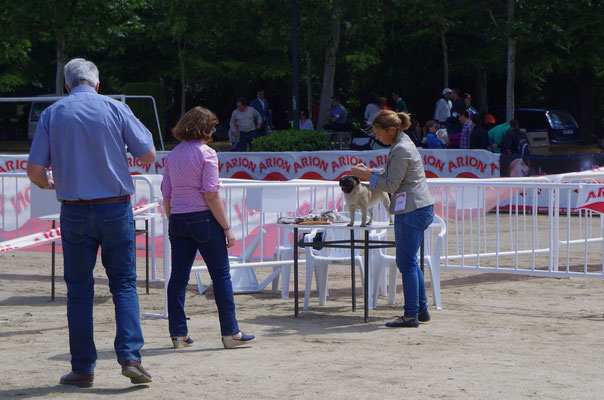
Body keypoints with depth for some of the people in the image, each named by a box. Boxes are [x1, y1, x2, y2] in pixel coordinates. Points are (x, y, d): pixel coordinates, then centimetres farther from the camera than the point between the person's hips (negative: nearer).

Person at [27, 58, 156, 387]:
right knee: (124, 283, 7)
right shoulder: (115, 109, -1)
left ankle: (83, 368, 8)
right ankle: (130, 356, -7)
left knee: (79, 289, 8)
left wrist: (48, 183, 20)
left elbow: (34, 170, -2)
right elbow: (148, 155, -1)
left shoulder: (52, 114, 1)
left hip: (74, 211, 1)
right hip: (115, 208, 0)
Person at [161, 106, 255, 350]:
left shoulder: (172, 156, 10)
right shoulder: (206, 153, -9)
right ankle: (230, 333, 3)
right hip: (203, 218, -6)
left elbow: (166, 196, 11)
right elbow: (211, 195, -14)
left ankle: (178, 334, 7)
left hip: (177, 220, 6)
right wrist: (227, 228, -10)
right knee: (221, 275, 1)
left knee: (178, 277, 7)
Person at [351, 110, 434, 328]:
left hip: (412, 211, -11)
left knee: (406, 263, -7)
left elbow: (391, 184, -15)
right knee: (409, 261, 16)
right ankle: (422, 310, 20)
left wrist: (365, 175, -7)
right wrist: (369, 171, 14)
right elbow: (391, 175, 24)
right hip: (421, 209, 11)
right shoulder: (404, 144, 16)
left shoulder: (401, 150, -16)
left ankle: (411, 315, -5)